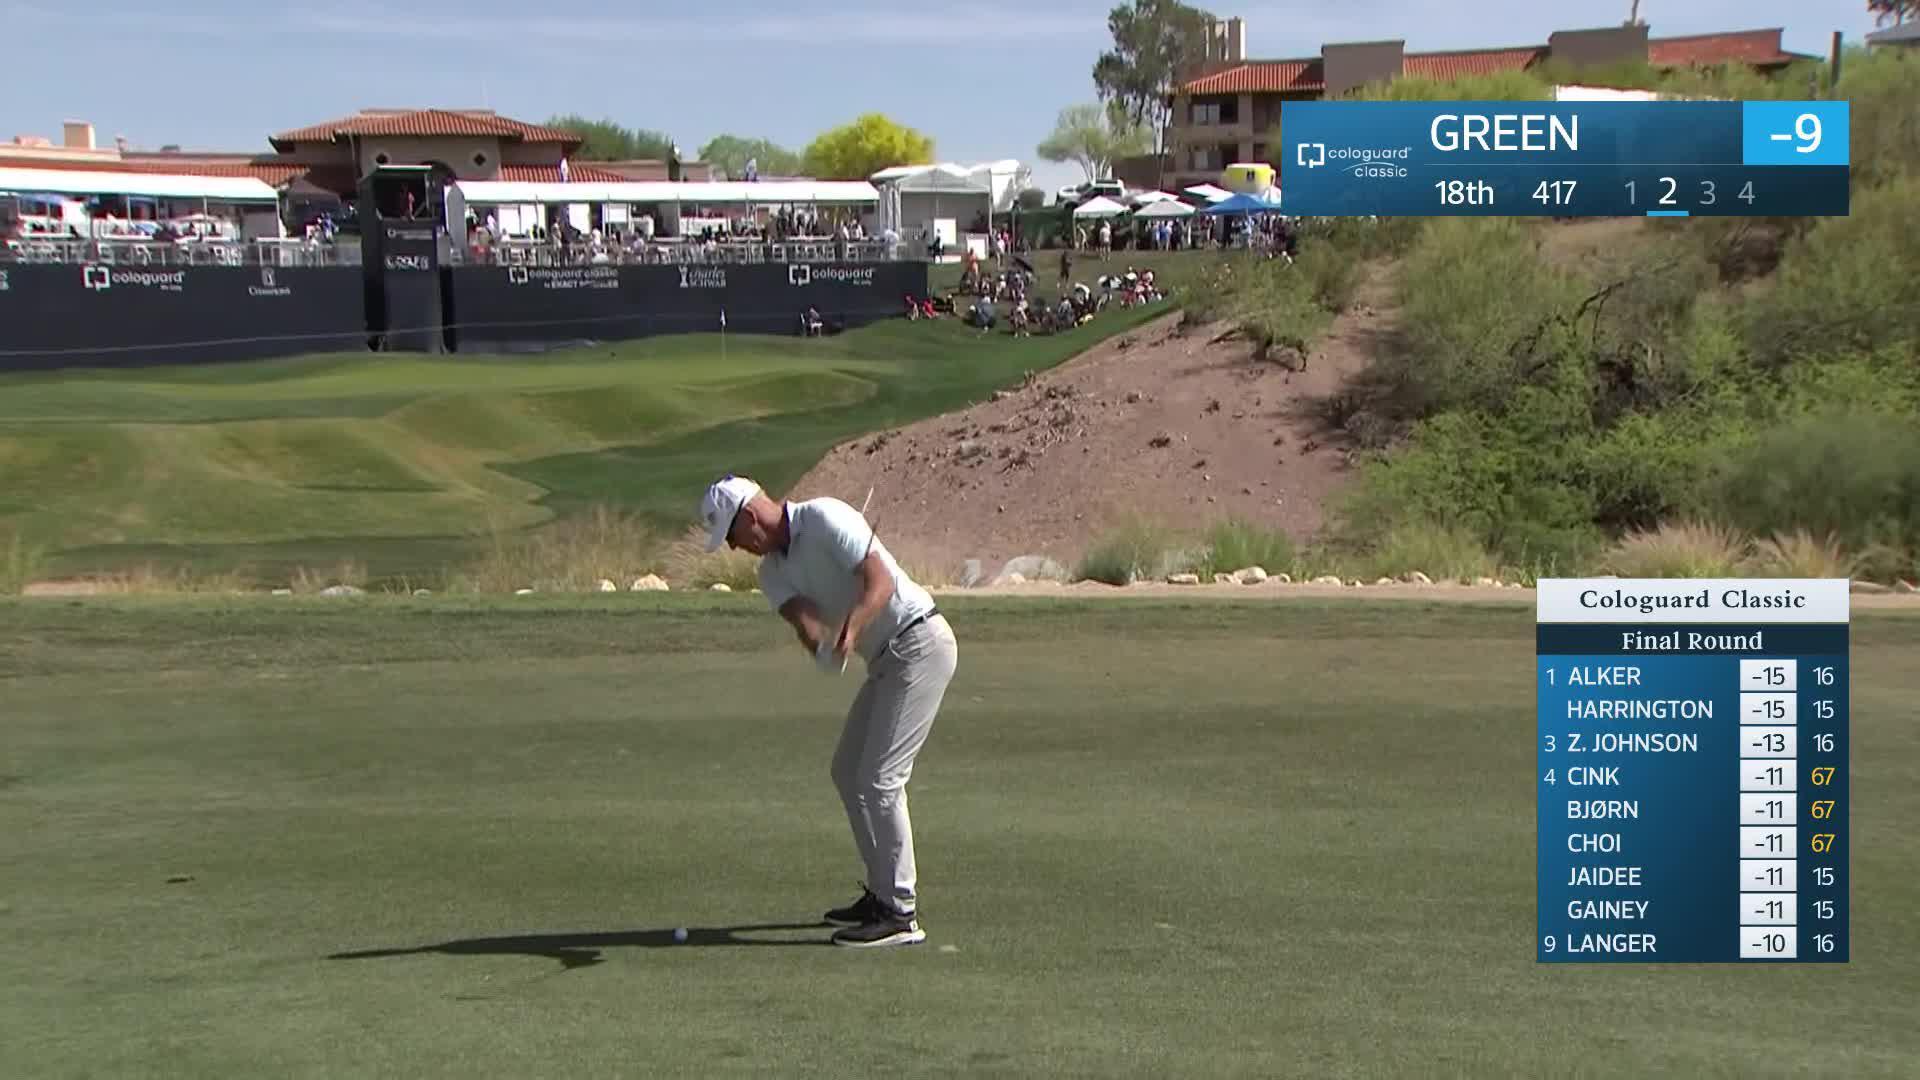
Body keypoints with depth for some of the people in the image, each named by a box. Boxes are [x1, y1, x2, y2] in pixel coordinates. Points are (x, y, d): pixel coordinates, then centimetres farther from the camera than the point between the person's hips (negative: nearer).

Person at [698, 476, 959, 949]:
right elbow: (804, 618, -11)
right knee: (848, 772, 14)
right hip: (887, 657, 10)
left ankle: (900, 914, -8)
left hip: (919, 642, -10)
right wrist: (822, 646, -34)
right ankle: (883, 892, 24)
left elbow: (881, 582, -23)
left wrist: (850, 631, -41)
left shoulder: (826, 519, -15)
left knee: (879, 778, -12)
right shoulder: (772, 571, 9)